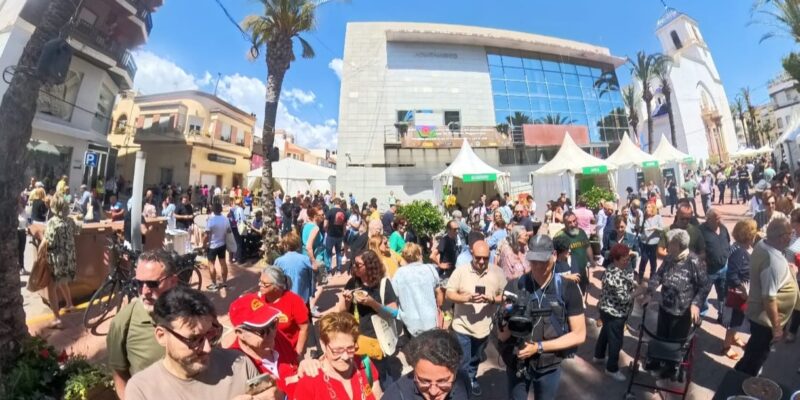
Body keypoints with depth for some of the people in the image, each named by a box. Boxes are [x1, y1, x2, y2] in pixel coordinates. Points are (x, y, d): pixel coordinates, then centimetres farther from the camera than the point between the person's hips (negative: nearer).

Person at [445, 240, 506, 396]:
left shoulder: (497, 272, -9)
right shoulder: (460, 271, -14)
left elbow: (505, 296, -3)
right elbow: (449, 294, -11)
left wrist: (492, 299, -23)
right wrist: (466, 298, -27)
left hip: (483, 327, 3)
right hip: (462, 326, -3)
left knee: (475, 359, 26)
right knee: (462, 362, 8)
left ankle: (472, 380, 51)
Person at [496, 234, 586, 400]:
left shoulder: (568, 288, -14)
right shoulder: (515, 286, -15)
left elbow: (579, 335, -9)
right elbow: (502, 336, -11)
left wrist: (539, 346, -18)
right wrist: (504, 322, -33)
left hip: (549, 367, 1)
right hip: (516, 363, 0)